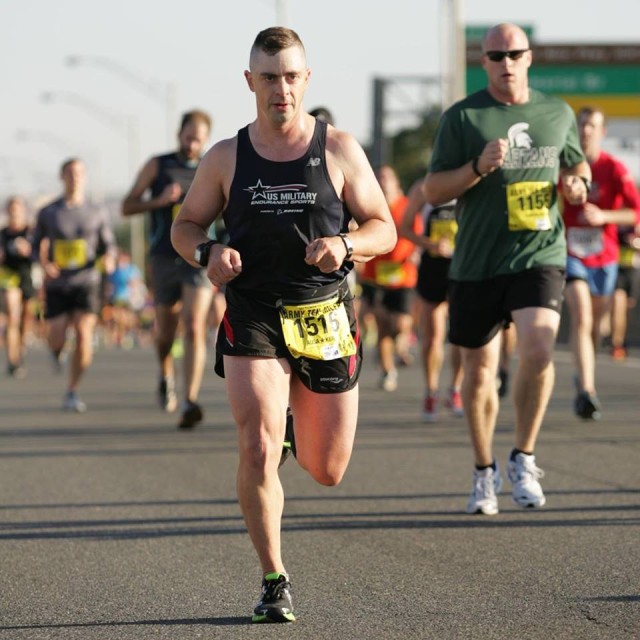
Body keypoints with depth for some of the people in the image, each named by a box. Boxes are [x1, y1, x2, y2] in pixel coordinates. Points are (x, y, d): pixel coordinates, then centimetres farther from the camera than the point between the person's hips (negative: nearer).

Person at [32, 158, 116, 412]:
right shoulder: (47, 213, 1)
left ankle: (72, 393, -5)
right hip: (56, 284, 0)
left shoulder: (97, 212, 3)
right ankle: (56, 352, 36)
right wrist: (44, 264, -10)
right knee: (58, 339, -5)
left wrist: (108, 258, -13)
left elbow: (108, 245, 10)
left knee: (84, 335, -16)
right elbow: (37, 246, 11)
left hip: (86, 282, 0)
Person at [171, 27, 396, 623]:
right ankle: (274, 583, 0)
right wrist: (207, 253, -10)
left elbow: (384, 229, 4)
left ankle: (296, 416, 47)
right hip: (252, 317, -1)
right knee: (258, 452, -17)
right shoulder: (226, 158, 3)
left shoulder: (339, 150, 1)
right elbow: (185, 225, 13)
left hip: (325, 318, 1)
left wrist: (346, 244, -18)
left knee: (327, 471, 9)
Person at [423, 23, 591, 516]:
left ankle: (524, 460, -5)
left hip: (540, 256, 0)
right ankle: (485, 474, 26)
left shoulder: (558, 114, 9)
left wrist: (578, 183, 2)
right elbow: (433, 190, -1)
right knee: (479, 372, 7)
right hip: (476, 265, 0)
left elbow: (576, 163, 26)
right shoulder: (461, 118, 0)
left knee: (538, 350, -22)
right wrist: (478, 167, -18)